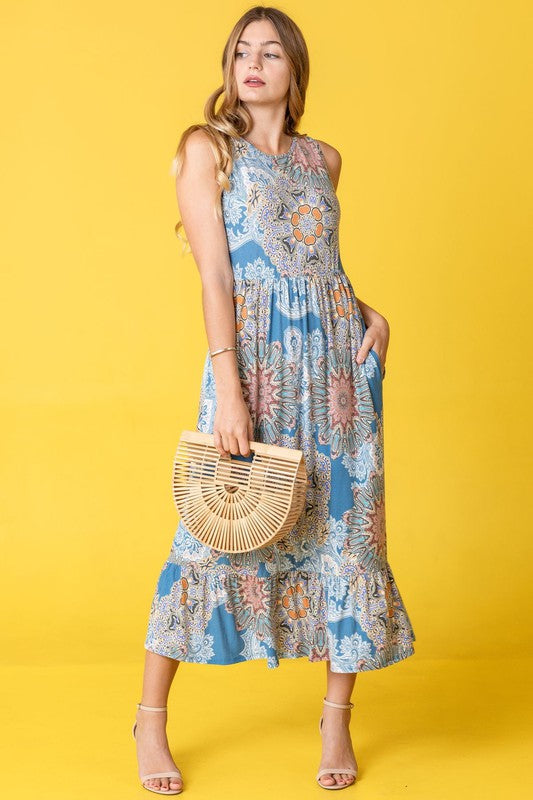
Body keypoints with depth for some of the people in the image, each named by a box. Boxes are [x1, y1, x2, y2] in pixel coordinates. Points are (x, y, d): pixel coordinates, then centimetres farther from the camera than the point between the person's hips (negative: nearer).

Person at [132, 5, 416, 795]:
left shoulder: (323, 158, 15)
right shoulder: (207, 147, 2)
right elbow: (215, 273, -8)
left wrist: (370, 314, 3)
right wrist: (229, 388, -16)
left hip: (336, 358, 4)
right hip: (254, 356, -4)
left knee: (345, 526, 3)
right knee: (217, 527, -3)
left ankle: (337, 719, 16)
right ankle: (151, 716, 12)